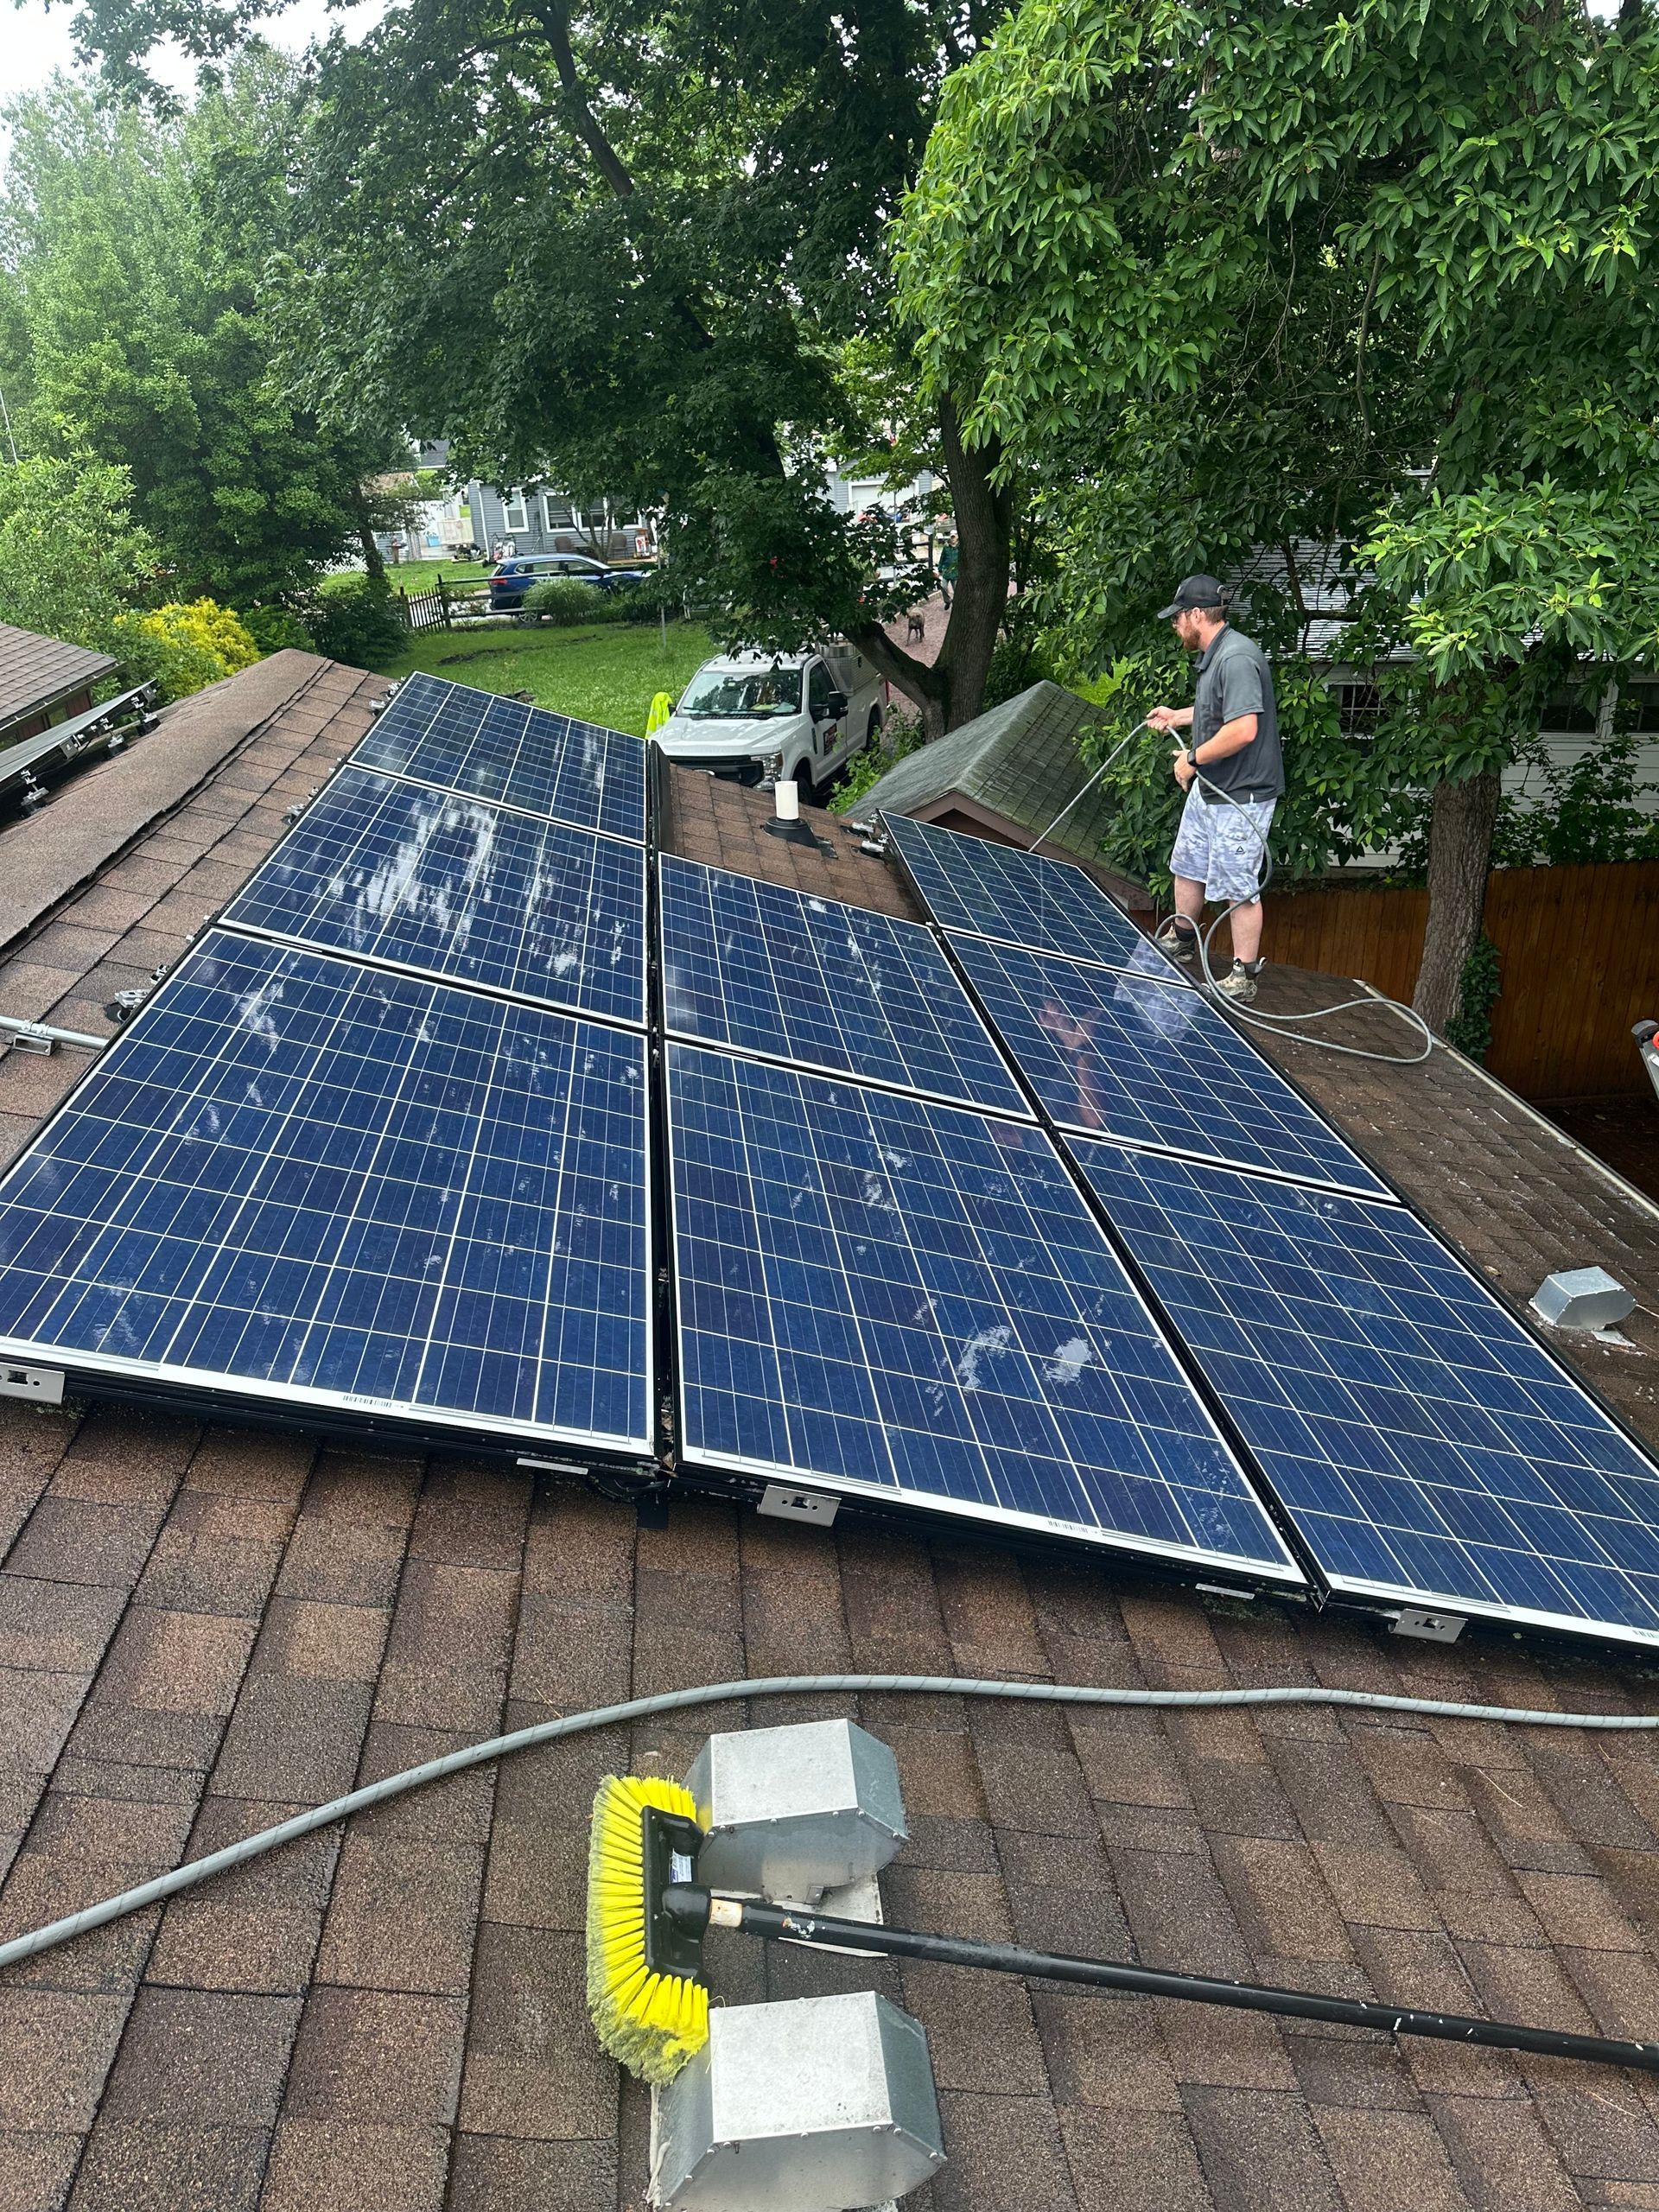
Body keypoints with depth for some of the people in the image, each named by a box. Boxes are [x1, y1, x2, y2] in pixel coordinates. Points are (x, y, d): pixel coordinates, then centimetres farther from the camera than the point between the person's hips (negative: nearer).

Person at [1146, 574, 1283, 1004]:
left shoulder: (1237, 658, -24)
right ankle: (1180, 938, 44)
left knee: (1238, 887, -2)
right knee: (1187, 867, 23)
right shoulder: (1214, 656, 9)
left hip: (1241, 797, -11)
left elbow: (1243, 729, -31)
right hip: (1208, 788, 11)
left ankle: (1243, 977, 8)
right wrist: (1178, 716, 23)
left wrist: (1193, 758, -21)